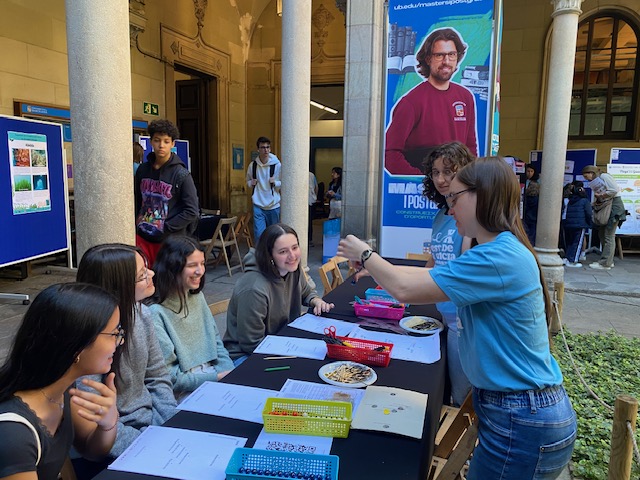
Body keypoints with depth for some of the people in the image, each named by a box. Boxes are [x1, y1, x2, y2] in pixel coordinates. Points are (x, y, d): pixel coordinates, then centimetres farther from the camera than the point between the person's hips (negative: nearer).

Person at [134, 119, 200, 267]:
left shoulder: (181, 174, -8)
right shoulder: (142, 170, 6)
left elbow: (192, 211, -10)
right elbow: (137, 201, 17)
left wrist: (166, 229, -12)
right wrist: (137, 227, 8)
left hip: (170, 240, -4)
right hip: (142, 237, 4)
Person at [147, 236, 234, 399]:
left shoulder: (197, 296, 10)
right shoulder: (156, 313, -16)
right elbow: (167, 377, -15)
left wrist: (231, 373, -3)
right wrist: (216, 378, -16)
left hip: (215, 376, 8)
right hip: (185, 393, -7)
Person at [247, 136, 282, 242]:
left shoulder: (277, 165, -7)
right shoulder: (252, 165, 1)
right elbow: (248, 181, 17)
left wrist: (275, 182, -17)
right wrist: (251, 183, -4)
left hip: (274, 206, -1)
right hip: (258, 205, 1)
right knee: (259, 235, -6)